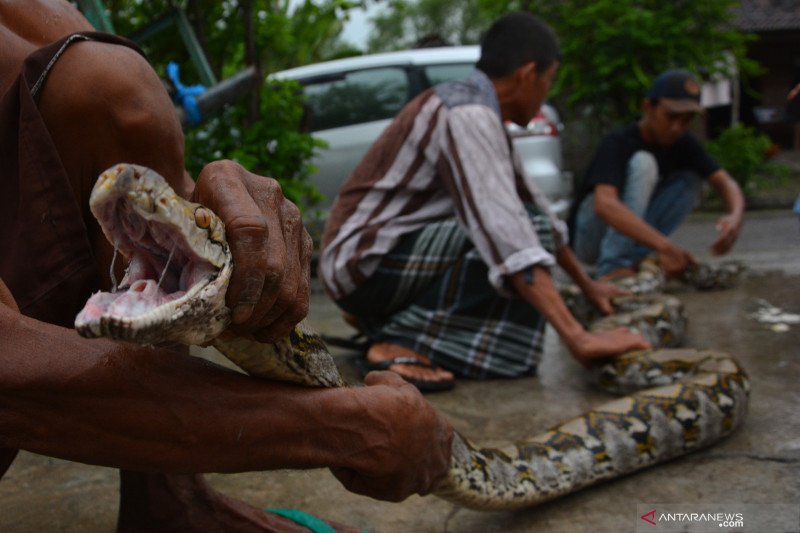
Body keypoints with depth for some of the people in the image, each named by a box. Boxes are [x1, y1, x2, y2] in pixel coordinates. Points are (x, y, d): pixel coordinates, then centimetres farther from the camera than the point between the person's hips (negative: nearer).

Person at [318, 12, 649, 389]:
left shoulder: (479, 112, 12)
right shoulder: (469, 114, -18)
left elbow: (530, 201, 18)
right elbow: (505, 226, -31)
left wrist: (587, 285, 24)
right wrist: (577, 338, -34)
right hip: (365, 262, -10)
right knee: (523, 231, -19)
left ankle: (383, 320, 10)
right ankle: (401, 342, -16)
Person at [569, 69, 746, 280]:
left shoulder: (684, 144, -3)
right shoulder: (617, 144, -23)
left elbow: (725, 182, -10)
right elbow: (604, 204, -40)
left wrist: (736, 216, -35)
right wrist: (663, 245, -50)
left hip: (634, 236, 6)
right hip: (590, 240, -6)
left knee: (690, 179, -11)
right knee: (643, 163, -27)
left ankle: (636, 257, -17)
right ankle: (613, 267, -31)